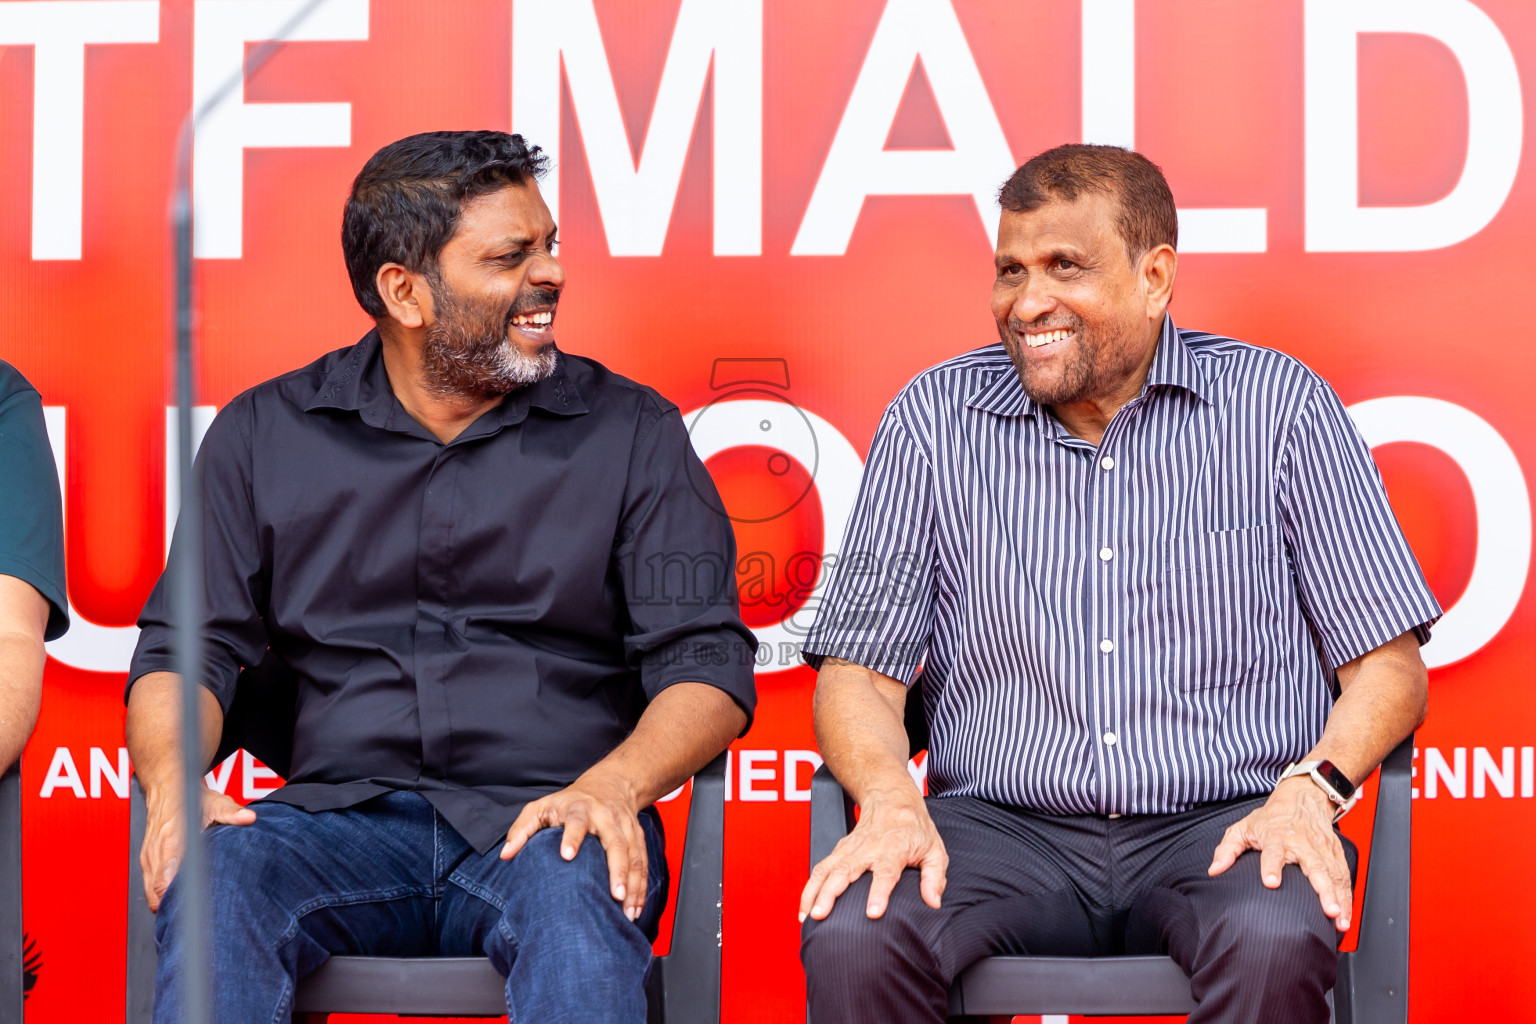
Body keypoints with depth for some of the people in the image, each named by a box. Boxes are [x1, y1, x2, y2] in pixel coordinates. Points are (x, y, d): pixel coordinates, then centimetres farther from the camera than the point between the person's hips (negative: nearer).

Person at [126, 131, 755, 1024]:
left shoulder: (632, 432, 9)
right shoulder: (266, 435, 12)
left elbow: (706, 664, 3)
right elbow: (186, 648, 11)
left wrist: (611, 786, -18)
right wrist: (173, 780, -12)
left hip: (543, 824, -1)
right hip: (342, 817, 1)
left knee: (578, 893, -36)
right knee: (212, 878, -31)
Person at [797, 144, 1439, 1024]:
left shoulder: (1282, 404, 5)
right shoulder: (934, 418, 8)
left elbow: (1387, 663, 6)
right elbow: (860, 670, 8)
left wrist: (1310, 790, -13)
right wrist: (890, 801, -13)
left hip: (1223, 823, 0)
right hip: (1003, 828, 1)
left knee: (1275, 947, -35)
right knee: (853, 940, -30)